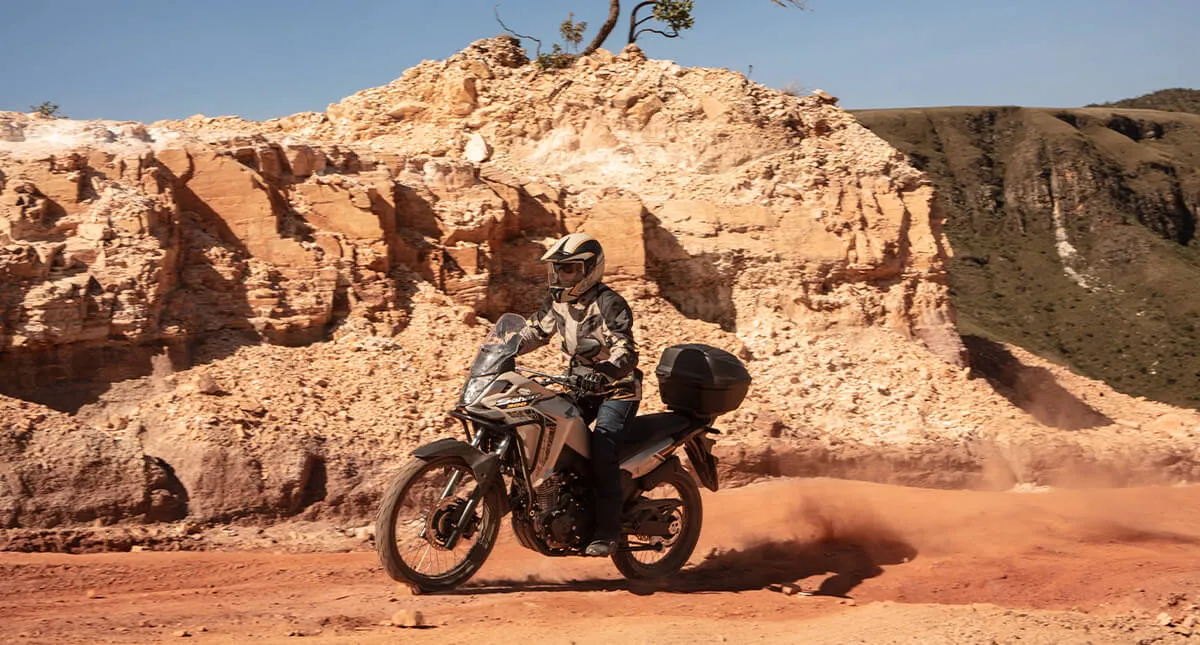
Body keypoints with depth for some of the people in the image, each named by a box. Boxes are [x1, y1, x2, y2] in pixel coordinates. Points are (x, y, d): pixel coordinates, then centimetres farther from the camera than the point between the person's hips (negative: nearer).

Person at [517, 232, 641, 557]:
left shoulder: (609, 304, -18)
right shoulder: (558, 302, 6)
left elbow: (625, 352, -29)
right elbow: (535, 331, 19)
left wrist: (602, 374, -48)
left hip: (617, 389, -8)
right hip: (582, 386, 8)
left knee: (601, 448, -25)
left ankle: (607, 532, -24)